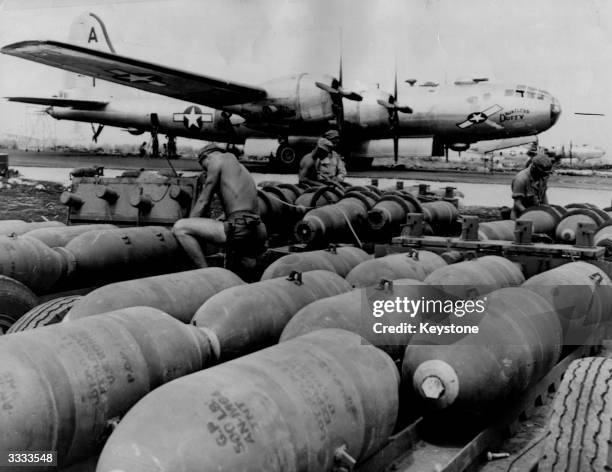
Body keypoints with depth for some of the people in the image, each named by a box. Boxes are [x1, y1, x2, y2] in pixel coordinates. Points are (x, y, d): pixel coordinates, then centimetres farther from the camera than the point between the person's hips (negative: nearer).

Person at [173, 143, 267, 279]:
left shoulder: (216, 159, 8)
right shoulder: (242, 169, 33)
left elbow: (204, 201, 6)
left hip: (239, 227, -9)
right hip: (258, 234, 9)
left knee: (179, 227, -11)